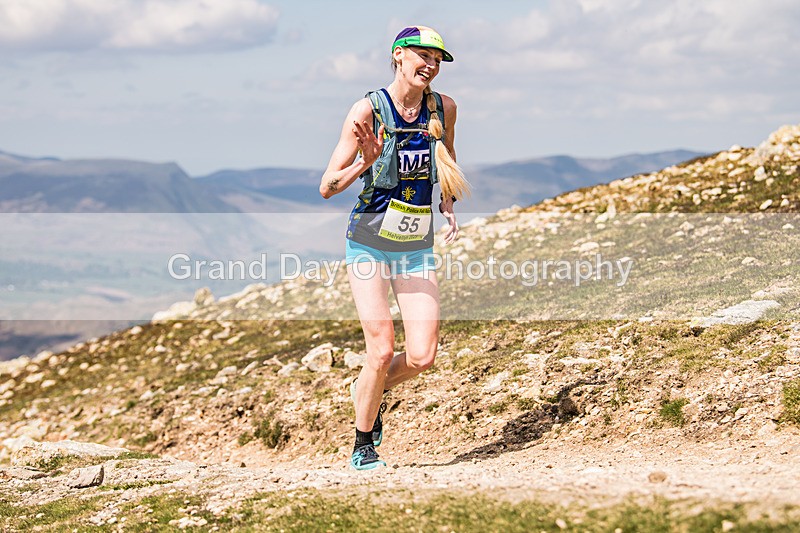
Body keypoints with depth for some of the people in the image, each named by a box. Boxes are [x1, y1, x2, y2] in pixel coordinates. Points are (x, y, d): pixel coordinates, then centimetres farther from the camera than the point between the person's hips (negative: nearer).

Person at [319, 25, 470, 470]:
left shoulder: (444, 108, 0)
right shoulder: (369, 111, -12)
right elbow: (327, 187, -13)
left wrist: (448, 211, 6)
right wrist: (366, 163, -29)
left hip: (418, 249, 4)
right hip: (370, 245, -4)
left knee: (422, 357, -7)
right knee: (382, 351, -12)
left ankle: (369, 392, 26)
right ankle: (363, 445, 11)